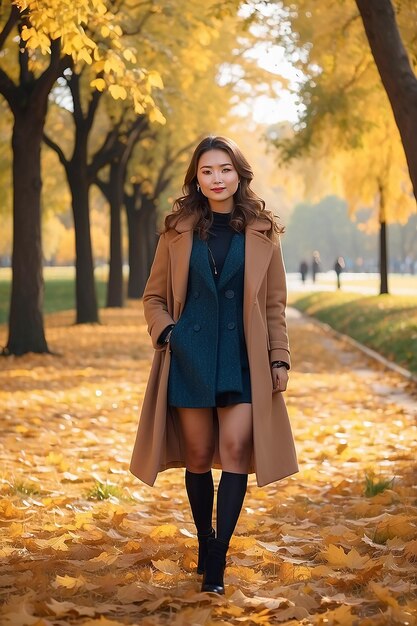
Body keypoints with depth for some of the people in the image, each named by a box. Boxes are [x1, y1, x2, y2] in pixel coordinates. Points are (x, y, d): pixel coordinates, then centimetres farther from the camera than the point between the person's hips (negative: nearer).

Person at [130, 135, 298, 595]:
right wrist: (165, 332, -6)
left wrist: (280, 359, 2)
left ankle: (217, 557, -8)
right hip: (190, 356, 1)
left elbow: (274, 305, 8)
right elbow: (154, 297, 11)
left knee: (235, 449, -12)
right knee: (199, 455, 5)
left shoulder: (262, 233, 5)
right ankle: (205, 542, 23)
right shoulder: (178, 231, 5)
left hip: (242, 358, 0)